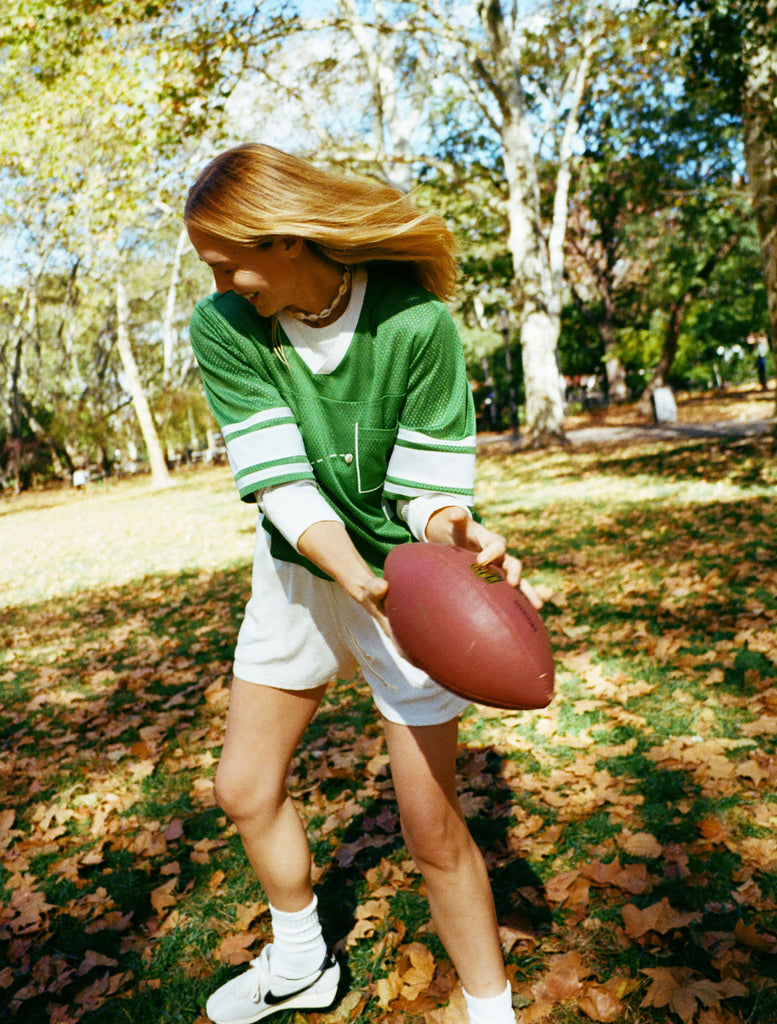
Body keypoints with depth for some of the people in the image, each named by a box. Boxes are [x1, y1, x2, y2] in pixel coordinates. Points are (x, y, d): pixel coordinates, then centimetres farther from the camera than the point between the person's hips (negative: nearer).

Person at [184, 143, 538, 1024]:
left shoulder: (417, 322, -22)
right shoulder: (222, 329, -14)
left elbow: (430, 483, -19)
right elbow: (281, 481, -23)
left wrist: (455, 536, -42)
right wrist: (366, 586, -38)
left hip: (408, 577, -4)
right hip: (298, 571, 4)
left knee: (431, 827, -3)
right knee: (244, 790, 13)